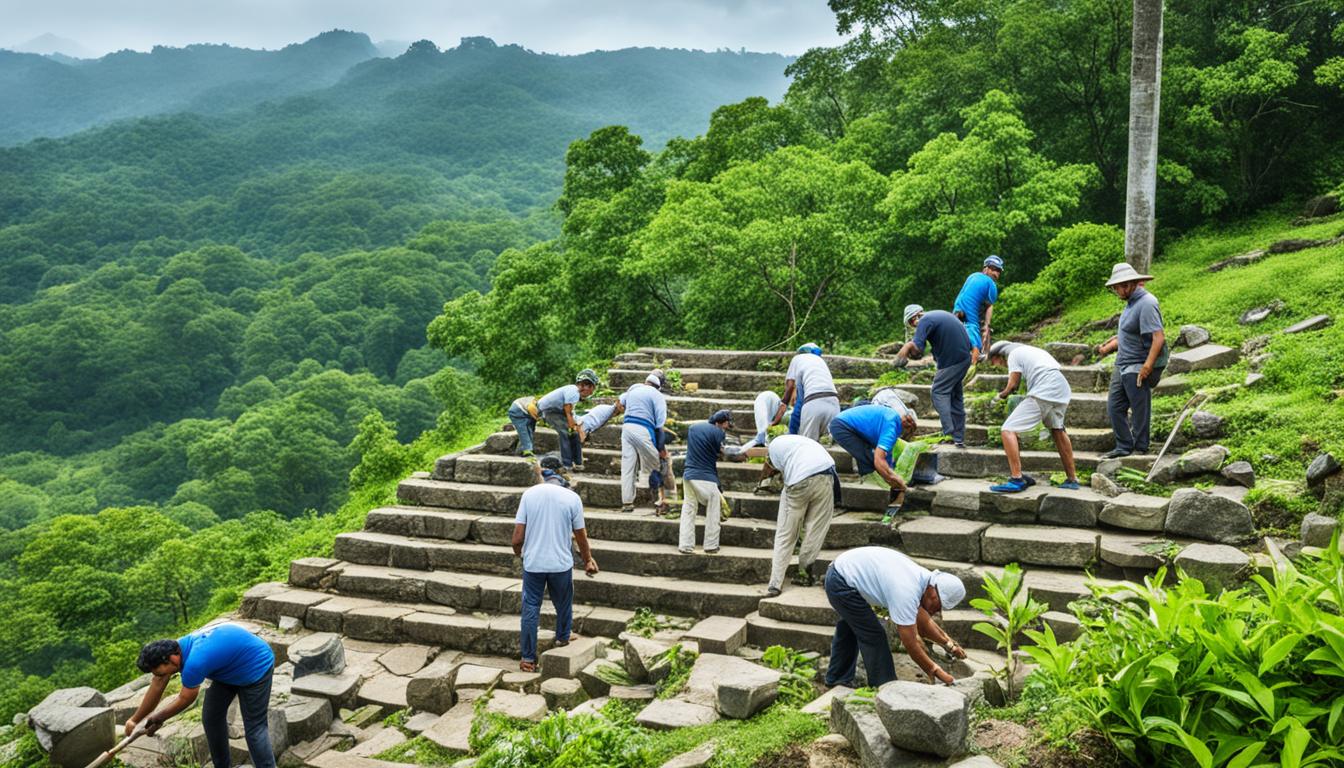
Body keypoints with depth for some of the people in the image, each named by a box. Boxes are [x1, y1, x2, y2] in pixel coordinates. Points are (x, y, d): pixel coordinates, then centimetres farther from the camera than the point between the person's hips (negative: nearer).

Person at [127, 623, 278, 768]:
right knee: (211, 717, 11)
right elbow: (157, 685, 4)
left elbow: (185, 699, -18)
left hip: (257, 667, -9)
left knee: (255, 727, -9)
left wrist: (158, 718, 0)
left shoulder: (195, 661, -37)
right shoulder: (173, 649, -11)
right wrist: (135, 720, 11)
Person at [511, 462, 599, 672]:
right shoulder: (572, 497, -3)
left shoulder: (529, 494, -2)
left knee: (530, 608, 11)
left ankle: (528, 658, 14)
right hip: (561, 564, 0)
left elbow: (517, 537, -5)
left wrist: (518, 552, 16)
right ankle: (562, 639, 42)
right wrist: (588, 560, 18)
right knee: (563, 604, 22)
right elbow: (581, 536, 3)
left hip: (533, 563, 0)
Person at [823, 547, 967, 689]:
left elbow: (924, 621, 14)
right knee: (873, 636, -2)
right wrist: (935, 671, -11)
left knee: (848, 629, 25)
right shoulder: (906, 593, -27)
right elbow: (911, 644, -20)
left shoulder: (921, 575, -1)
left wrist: (949, 644, 12)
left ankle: (836, 679, 39)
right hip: (843, 584, -10)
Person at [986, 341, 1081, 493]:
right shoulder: (1034, 350, 33)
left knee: (1008, 430, -9)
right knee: (1057, 430, 30)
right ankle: (1072, 479, 37)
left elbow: (1012, 384, 4)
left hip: (1043, 393, -9)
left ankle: (1017, 480, -18)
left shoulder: (1014, 354, 9)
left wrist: (1001, 395, 23)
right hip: (1063, 390, 9)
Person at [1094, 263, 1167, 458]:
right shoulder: (1131, 302, 13)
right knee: (1115, 406, 12)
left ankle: (1140, 448, 13)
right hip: (1123, 366, 10)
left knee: (1140, 409, 2)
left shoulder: (1146, 304, -18)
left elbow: (1159, 337, -25)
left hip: (1138, 367, -10)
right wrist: (1109, 346, 18)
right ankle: (1124, 446, 21)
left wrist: (1147, 367, -28)